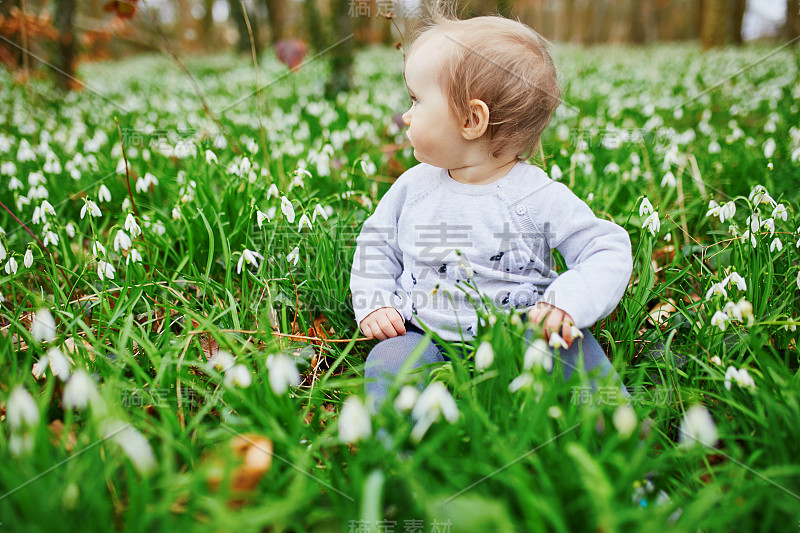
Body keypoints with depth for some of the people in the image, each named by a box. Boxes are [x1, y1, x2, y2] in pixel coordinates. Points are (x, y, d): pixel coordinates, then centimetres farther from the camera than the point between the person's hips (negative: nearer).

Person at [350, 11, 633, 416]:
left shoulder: (540, 197, -9)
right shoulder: (414, 186, 4)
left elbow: (608, 251, -7)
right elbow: (376, 245, 17)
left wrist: (567, 304, -24)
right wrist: (373, 304, 0)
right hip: (424, 337, 3)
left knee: (574, 346, -24)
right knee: (387, 363, -25)